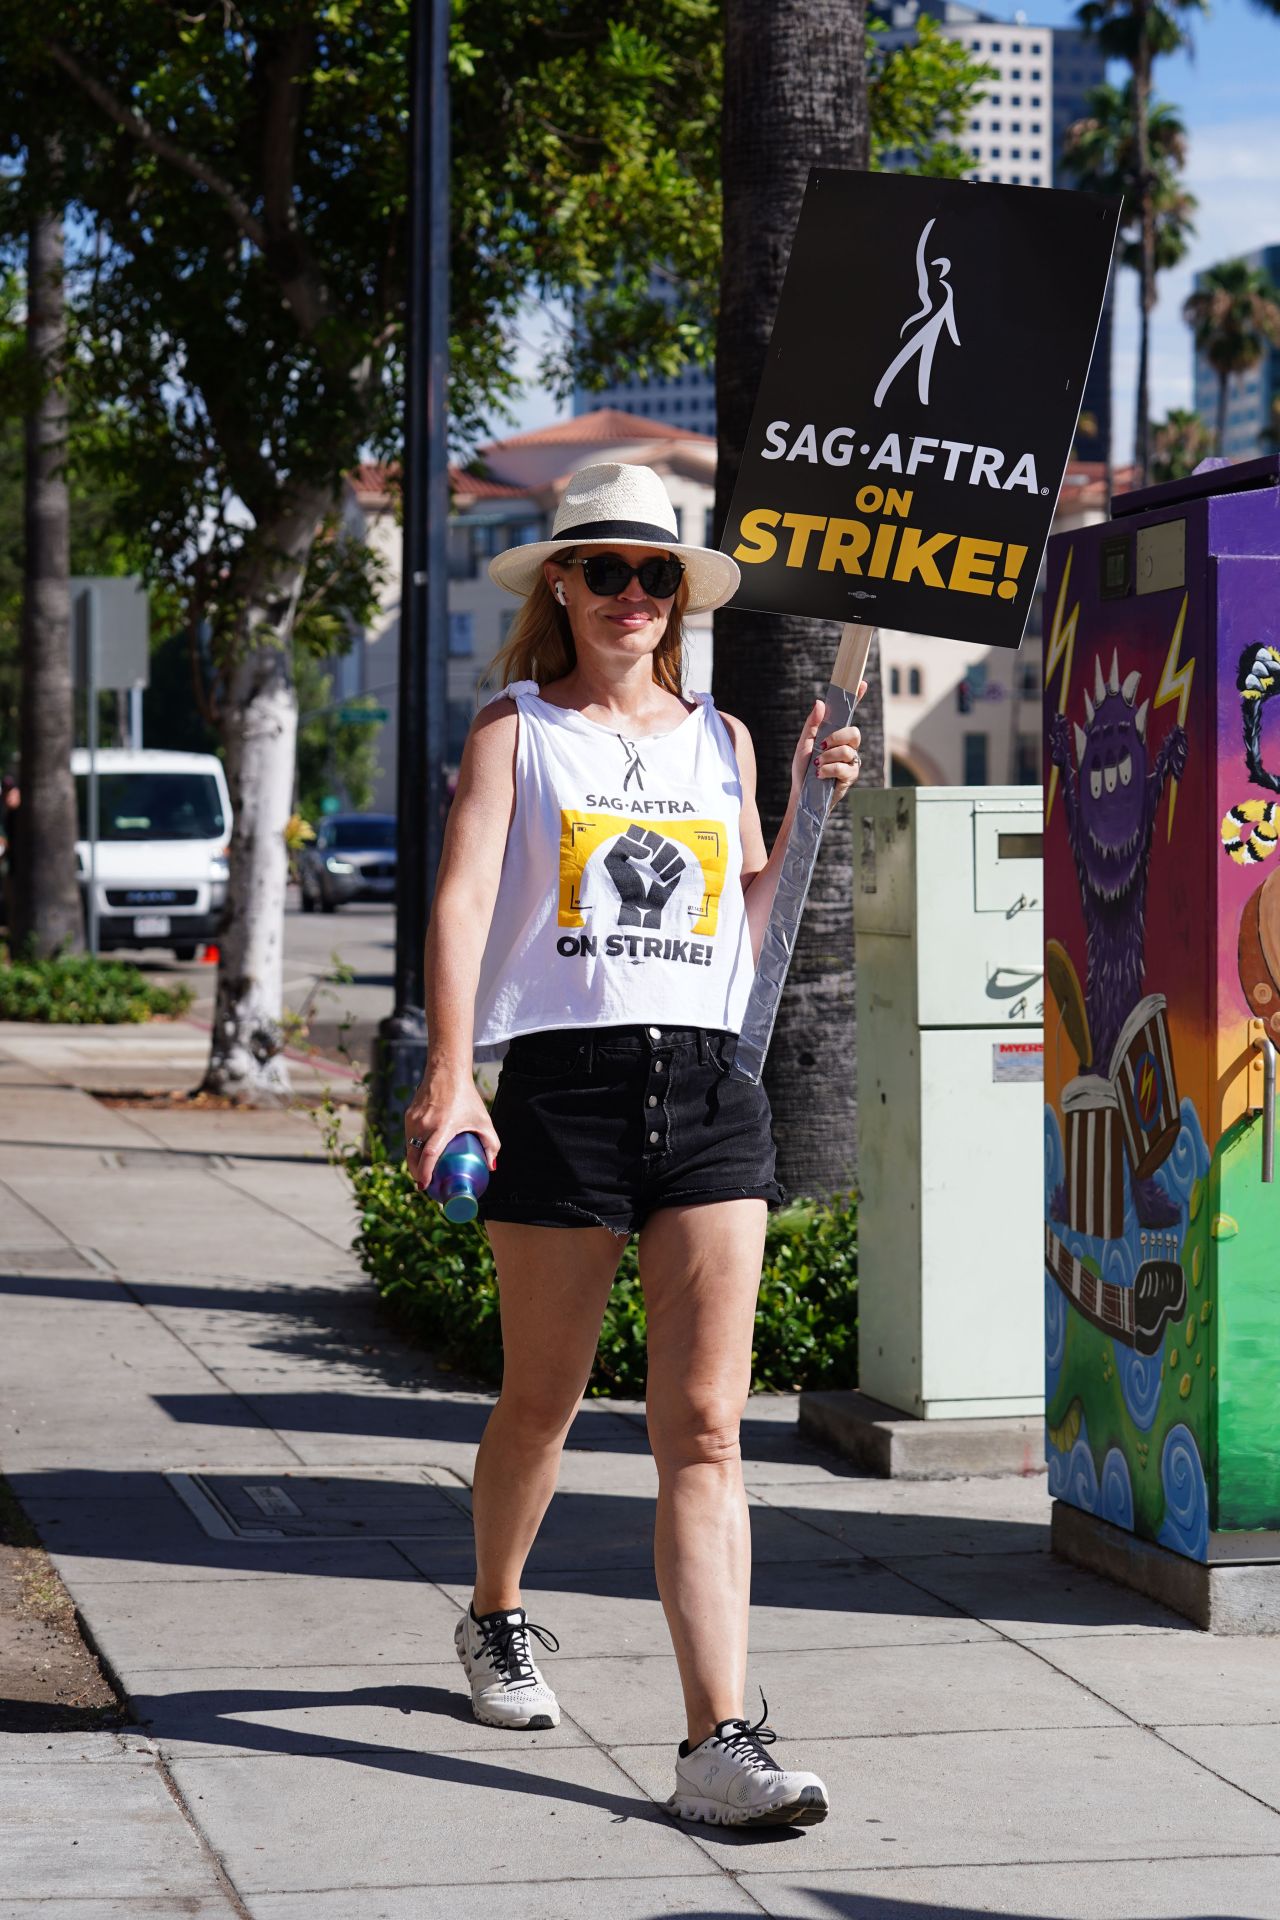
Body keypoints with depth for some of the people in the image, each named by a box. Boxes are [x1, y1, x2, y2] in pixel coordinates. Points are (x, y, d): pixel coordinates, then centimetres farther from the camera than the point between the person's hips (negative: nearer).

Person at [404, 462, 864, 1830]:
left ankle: (719, 1740, -11)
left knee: (704, 1431, -6)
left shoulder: (721, 739, 16)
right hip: (562, 1084, -2)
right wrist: (449, 1079, -22)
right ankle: (497, 1621, 41)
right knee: (542, 1402, 12)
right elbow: (461, 900, -9)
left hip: (708, 1088, 2)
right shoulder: (516, 729, 5)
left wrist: (807, 808, 9)